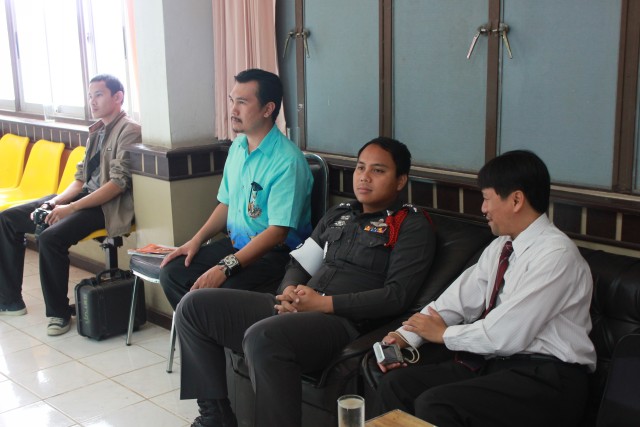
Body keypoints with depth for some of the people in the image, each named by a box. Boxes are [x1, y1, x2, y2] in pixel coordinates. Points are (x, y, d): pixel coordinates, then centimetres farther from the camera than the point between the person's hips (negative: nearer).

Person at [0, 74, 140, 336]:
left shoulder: (128, 131, -11)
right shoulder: (97, 130, 16)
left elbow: (118, 184, -20)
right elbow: (81, 178, 14)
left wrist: (71, 208, -22)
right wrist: (56, 201, -5)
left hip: (109, 206, -9)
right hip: (84, 196, 10)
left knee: (50, 237, -31)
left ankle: (59, 313, -10)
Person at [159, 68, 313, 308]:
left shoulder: (287, 161, -19)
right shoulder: (237, 147, 9)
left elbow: (278, 231, -23)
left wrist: (225, 268, -27)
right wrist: (197, 240, 5)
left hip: (275, 253, -8)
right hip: (235, 244, 8)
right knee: (172, 272, -4)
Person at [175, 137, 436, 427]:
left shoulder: (412, 226, 1)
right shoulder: (338, 215, 23)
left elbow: (396, 296, -10)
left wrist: (324, 303, -14)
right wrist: (289, 291, -2)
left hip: (343, 321, -8)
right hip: (295, 310, 8)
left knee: (261, 337, -37)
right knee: (194, 305, 1)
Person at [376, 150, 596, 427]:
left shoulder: (555, 254, -17)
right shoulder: (500, 247, 10)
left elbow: (507, 334, -21)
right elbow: (459, 298, 8)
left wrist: (444, 334, -6)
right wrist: (406, 336, -5)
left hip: (545, 380, -8)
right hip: (494, 361, 8)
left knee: (433, 405, -26)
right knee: (396, 384, -3)